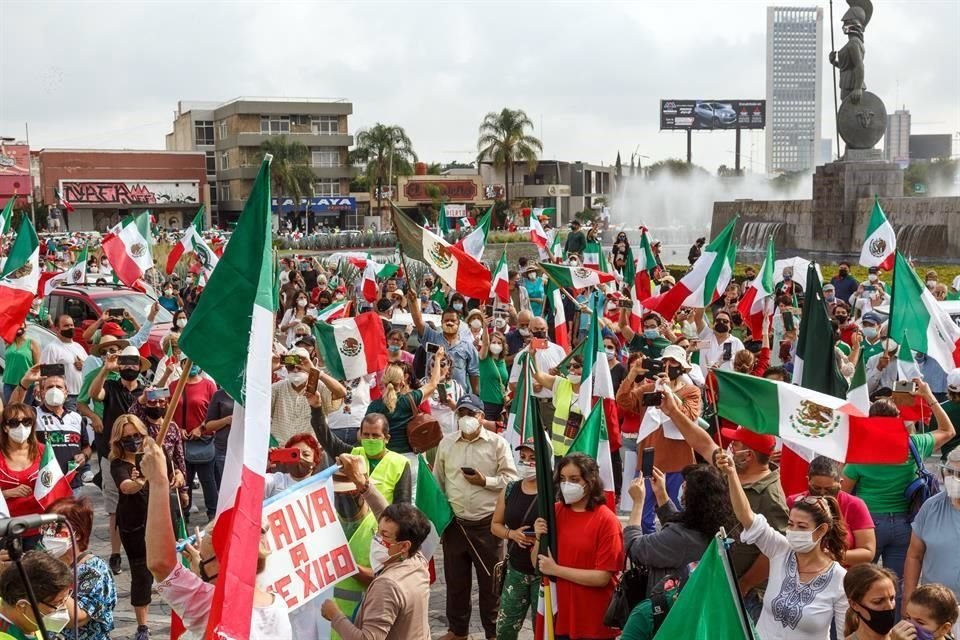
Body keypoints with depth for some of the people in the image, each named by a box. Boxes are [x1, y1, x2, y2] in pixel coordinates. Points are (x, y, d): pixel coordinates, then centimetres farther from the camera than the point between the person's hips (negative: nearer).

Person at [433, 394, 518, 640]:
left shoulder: (497, 443, -4)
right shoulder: (446, 443, 6)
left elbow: (511, 479, -4)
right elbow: (438, 482, 13)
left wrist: (485, 481, -17)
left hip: (487, 523, -3)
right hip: (455, 523, 3)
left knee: (490, 580, 6)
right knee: (455, 580, 12)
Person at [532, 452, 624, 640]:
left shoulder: (606, 520, -11)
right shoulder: (554, 512, 1)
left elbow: (602, 577, -15)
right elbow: (538, 564, 8)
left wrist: (556, 570, -16)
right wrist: (539, 539, -10)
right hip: (557, 612, 4)